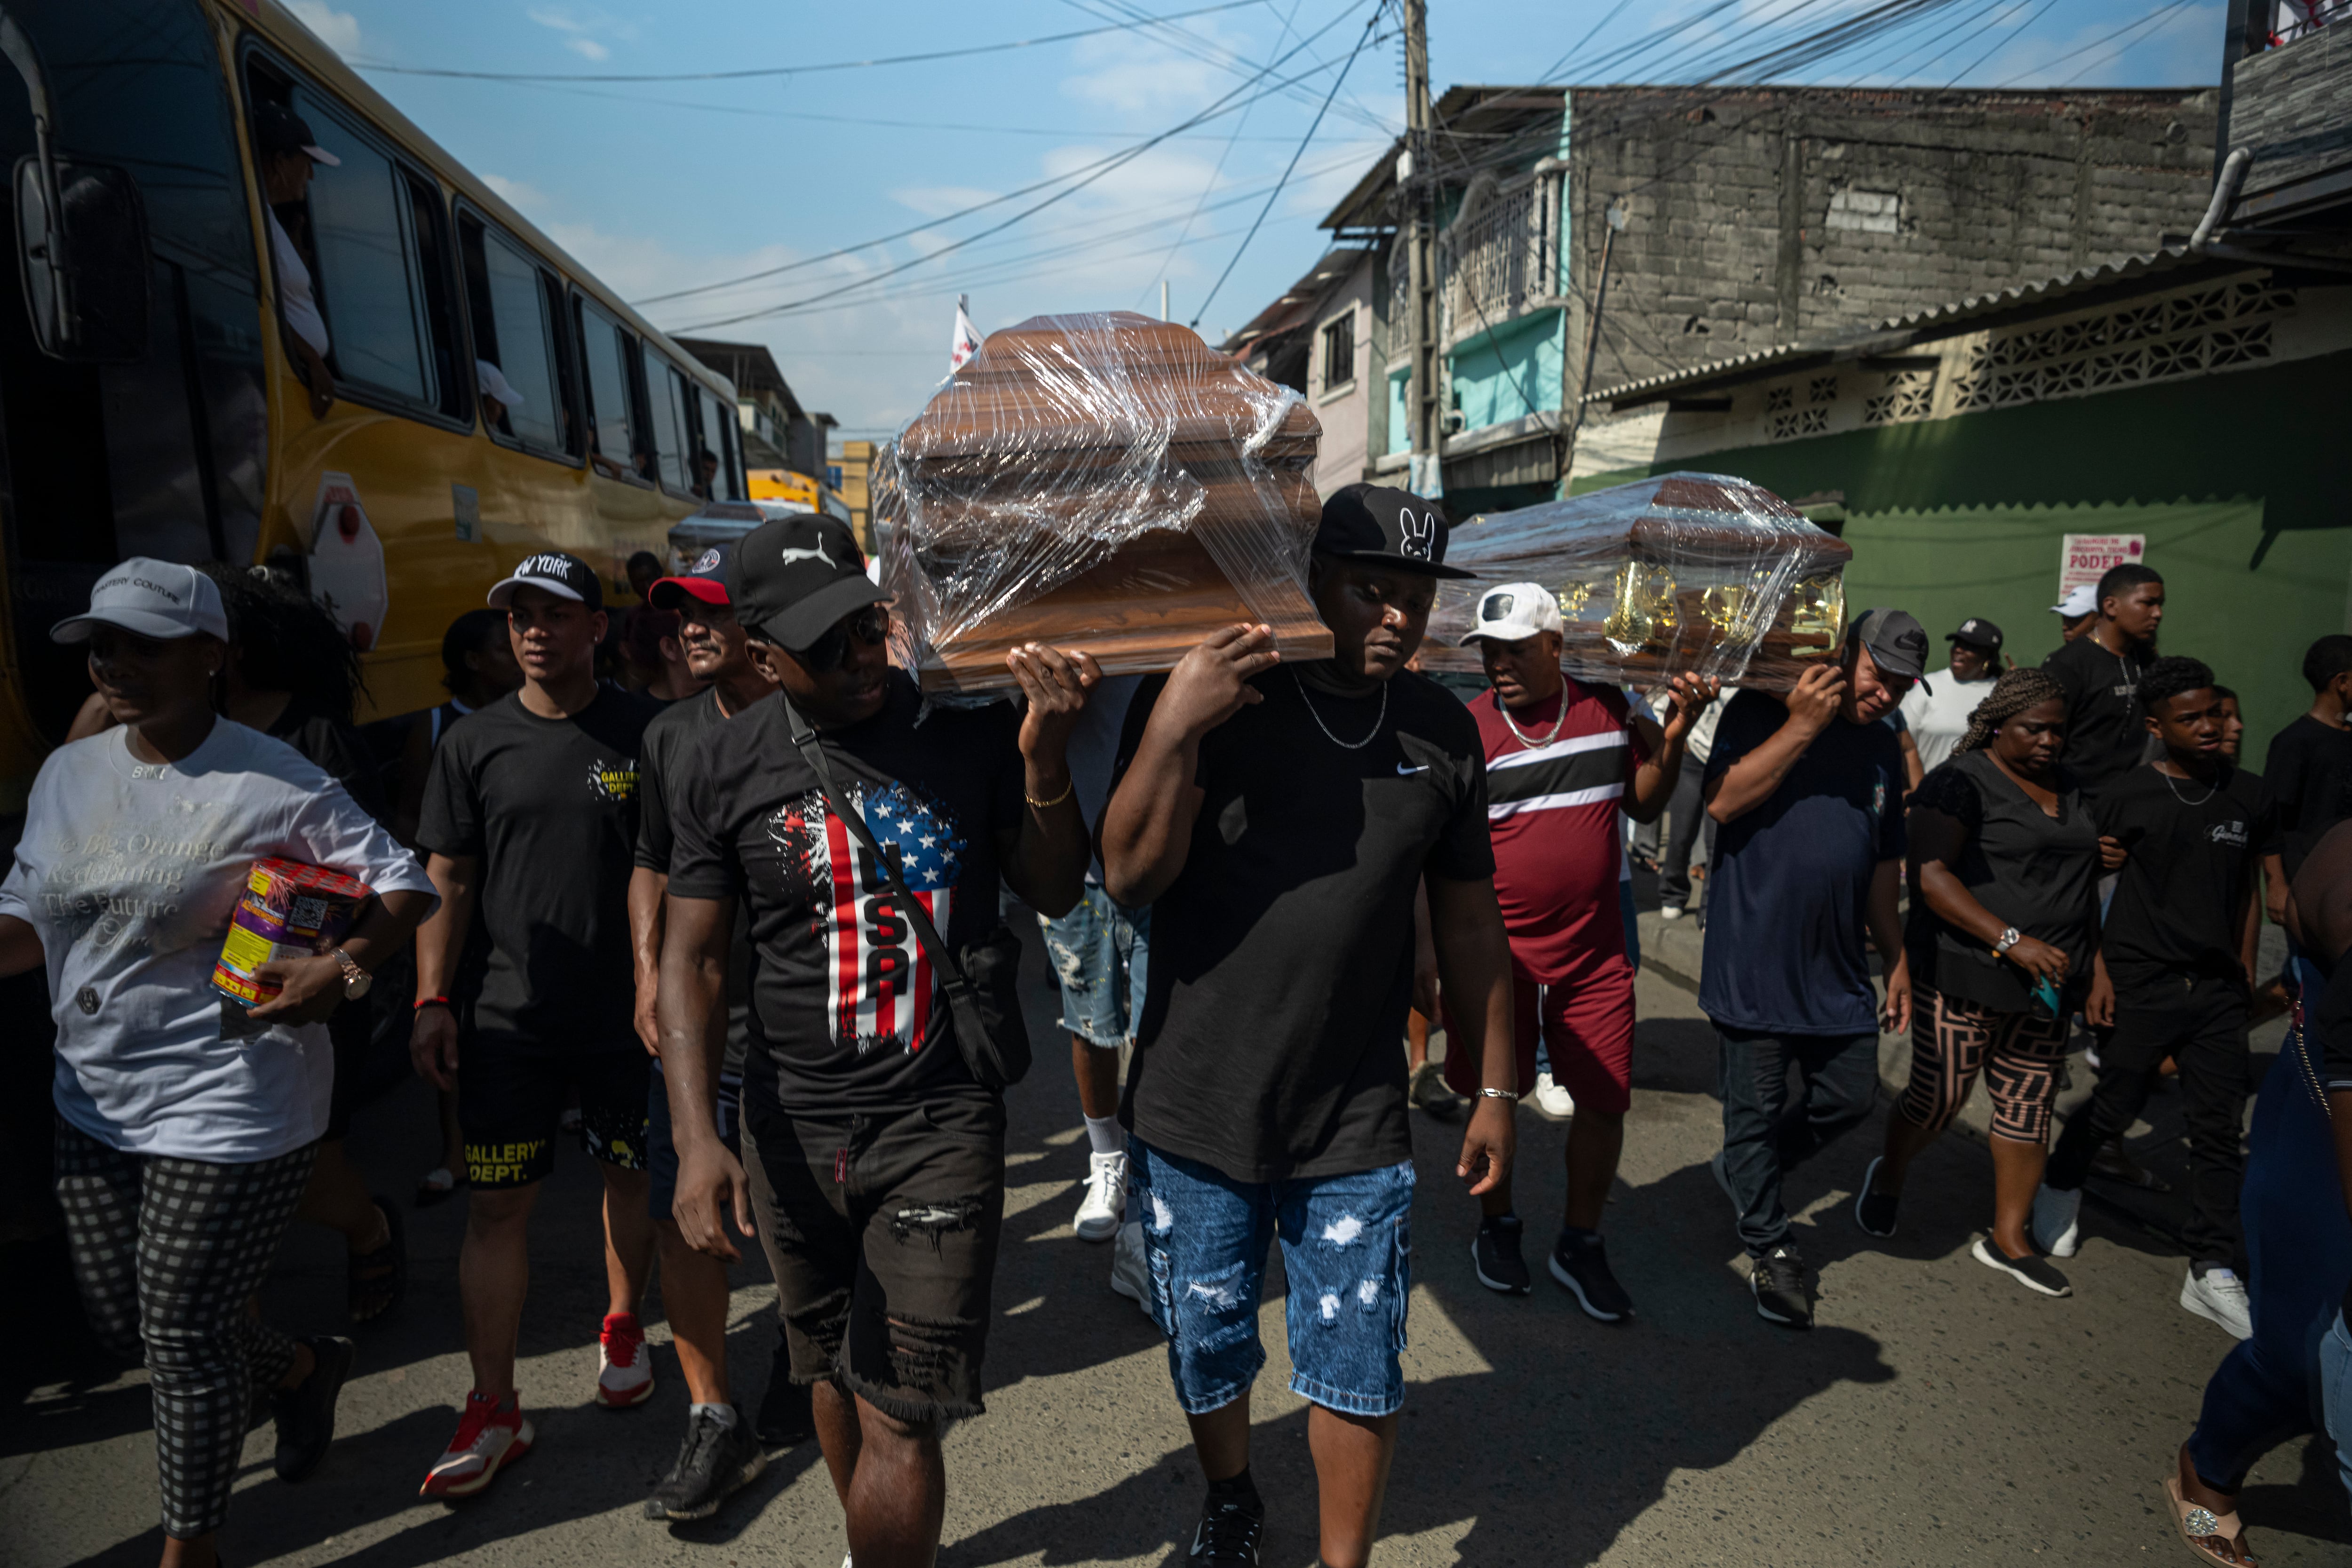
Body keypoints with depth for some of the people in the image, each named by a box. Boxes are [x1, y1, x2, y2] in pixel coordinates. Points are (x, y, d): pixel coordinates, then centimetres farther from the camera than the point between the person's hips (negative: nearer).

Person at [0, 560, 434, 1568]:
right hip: (94, 1103, 8)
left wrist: (341, 971, -29)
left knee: (182, 1339, 4)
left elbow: (405, 883, -13)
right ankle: (303, 1369, 46)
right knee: (120, 1321, 19)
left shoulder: (269, 785, -15)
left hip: (228, 1105, -7)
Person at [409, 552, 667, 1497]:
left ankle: (623, 1330, 38)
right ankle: (494, 1410, 15)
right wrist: (432, 1002, -1)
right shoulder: (476, 744, 2)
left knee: (630, 1176, 14)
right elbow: (446, 882, 6)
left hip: (628, 1010, -1)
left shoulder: (646, 734, -3)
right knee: (495, 1204, 2)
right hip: (512, 1013, 1)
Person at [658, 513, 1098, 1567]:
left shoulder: (970, 722, -5)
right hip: (793, 1126, 3)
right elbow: (691, 956, 0)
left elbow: (1055, 895, 2)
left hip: (940, 1122, -2)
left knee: (898, 1419, -4)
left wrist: (1045, 760, -15)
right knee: (833, 1375, 22)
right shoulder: (726, 765, -3)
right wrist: (696, 1136, -10)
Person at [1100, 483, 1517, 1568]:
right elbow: (1129, 877, -16)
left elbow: (1468, 920, 9)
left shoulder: (1442, 731, 2)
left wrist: (1495, 1090, 11)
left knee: (1357, 1373, 9)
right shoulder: (1205, 694, -9)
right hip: (1194, 1118, -1)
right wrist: (1174, 729, -30)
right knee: (1206, 1351, 18)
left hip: (1356, 1131, 1)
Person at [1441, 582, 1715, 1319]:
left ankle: (1581, 1245, 28)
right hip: (1496, 955, -2)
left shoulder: (1608, 708, 3)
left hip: (1595, 955, 3)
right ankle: (1497, 1225, 36)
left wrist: (1673, 738, -2)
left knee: (1604, 1101, 7)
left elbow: (1645, 803, 13)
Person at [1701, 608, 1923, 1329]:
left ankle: (1743, 1170, 34)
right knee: (1757, 1104, 3)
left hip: (1837, 968, 6)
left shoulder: (1884, 749, 13)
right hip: (1754, 961, -6)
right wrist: (1802, 726, -20)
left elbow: (1884, 864, 20)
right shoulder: (1762, 712, -6)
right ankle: (1769, 1249, 20)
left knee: (1851, 1095, 11)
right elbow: (1722, 802, -21)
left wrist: (1896, 958, 20)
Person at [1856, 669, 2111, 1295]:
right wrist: (2010, 940, -25)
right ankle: (1887, 1179, 27)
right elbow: (1931, 875, -20)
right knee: (1938, 1097, -1)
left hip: (2046, 981, 7)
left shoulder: (2067, 788, 16)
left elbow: (2081, 883, 25)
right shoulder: (1962, 782, -10)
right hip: (1966, 977, -7)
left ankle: (2008, 1239, 20)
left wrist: (2092, 967, 20)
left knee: (2029, 1106, 9)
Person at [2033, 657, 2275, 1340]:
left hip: (2216, 989, 4)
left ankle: (2213, 1273, 11)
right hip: (2140, 982, -4)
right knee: (2113, 1109, 5)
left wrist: (2245, 970, 11)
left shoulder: (2248, 797, 6)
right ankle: (2060, 1187, 35)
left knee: (2220, 1129, 4)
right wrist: (2096, 970, -8)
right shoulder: (2128, 796, -5)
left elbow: (2247, 889, 15)